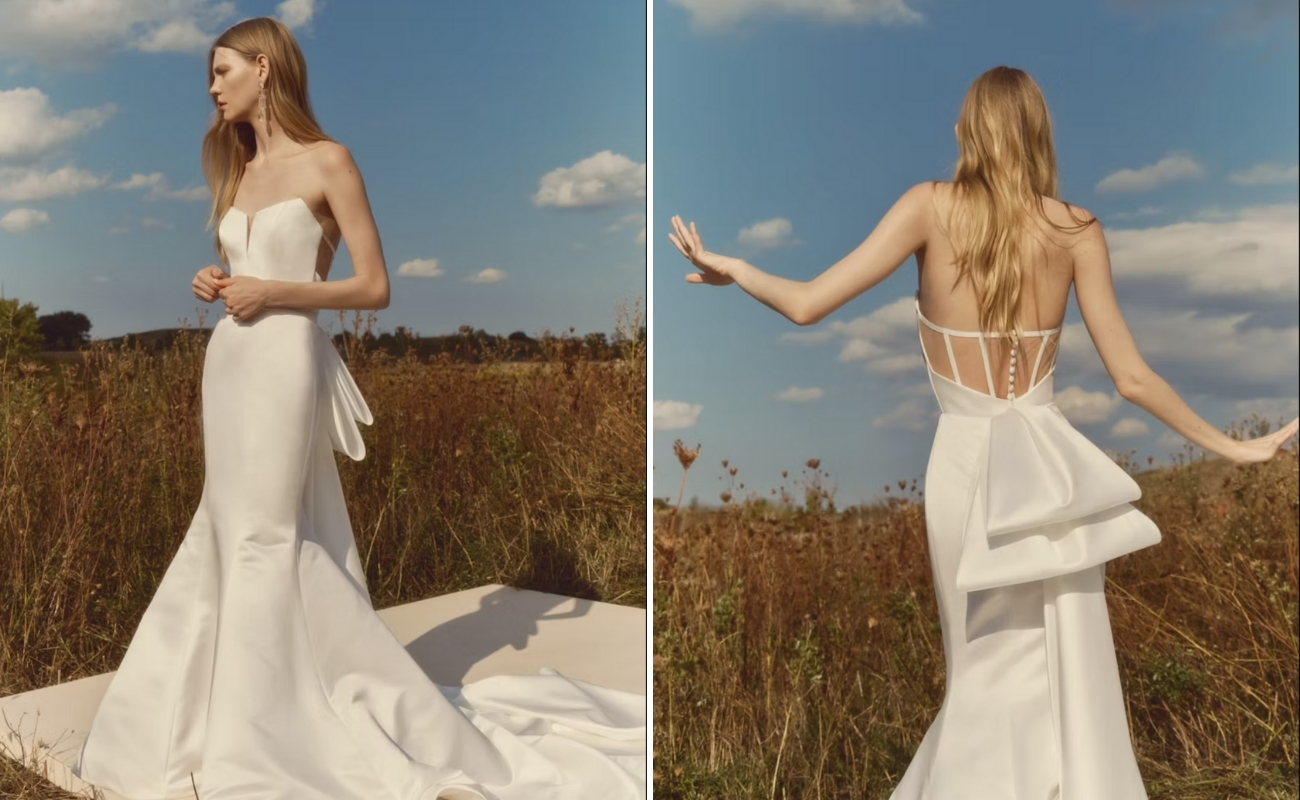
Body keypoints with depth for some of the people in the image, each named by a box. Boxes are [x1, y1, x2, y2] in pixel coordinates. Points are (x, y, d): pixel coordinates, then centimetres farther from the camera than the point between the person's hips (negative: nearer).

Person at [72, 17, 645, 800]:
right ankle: (221, 719, 25)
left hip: (286, 361, -7)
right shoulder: (239, 169, 16)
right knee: (231, 536, 12)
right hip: (228, 362, 8)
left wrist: (274, 293, -16)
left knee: (265, 539, -4)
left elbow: (374, 287, -9)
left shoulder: (328, 161, -6)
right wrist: (215, 284, 4)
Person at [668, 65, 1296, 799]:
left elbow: (807, 306, -10)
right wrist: (1234, 447, 10)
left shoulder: (931, 206, -5)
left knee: (990, 669, 16)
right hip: (1048, 461, 0)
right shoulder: (1078, 229, -3)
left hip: (966, 461, 0)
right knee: (1068, 670, 13)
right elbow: (1132, 378, -2)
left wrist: (731, 270, 8)